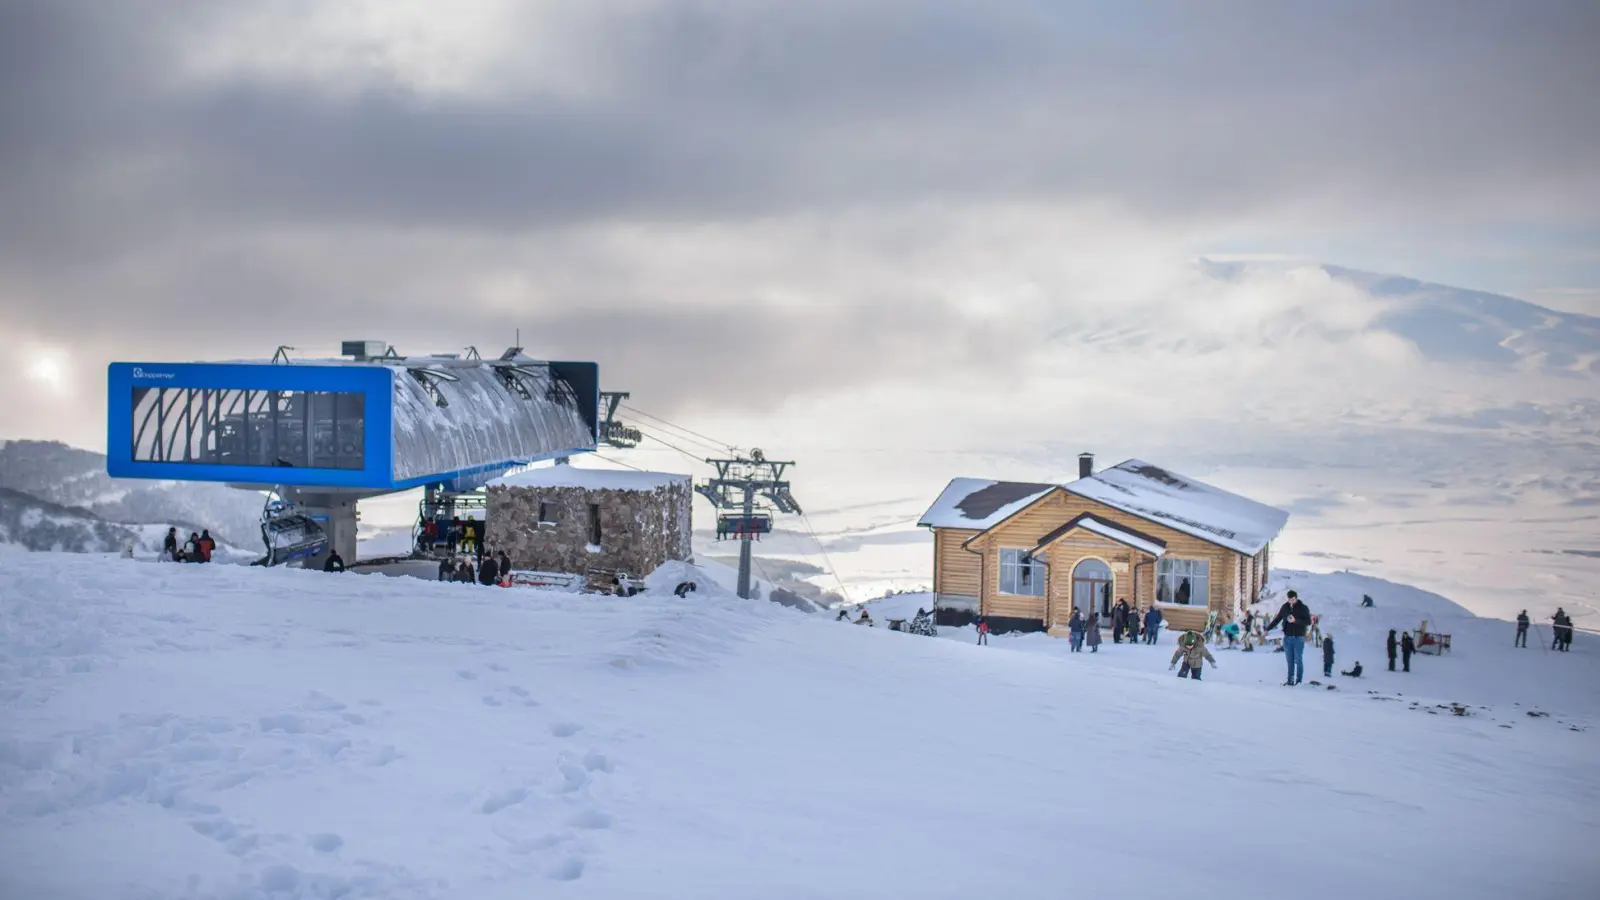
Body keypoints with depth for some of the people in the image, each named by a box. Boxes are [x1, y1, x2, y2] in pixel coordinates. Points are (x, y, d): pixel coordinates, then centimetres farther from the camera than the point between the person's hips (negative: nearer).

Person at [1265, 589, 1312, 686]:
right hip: (1287, 638, 4)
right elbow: (1277, 619, 13)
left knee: (1298, 660, -2)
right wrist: (1267, 629, 8)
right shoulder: (1285, 607, 5)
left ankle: (1299, 681, 3)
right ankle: (1290, 680, 9)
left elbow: (1308, 622, -11)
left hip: (1299, 638, -4)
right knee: (1289, 661, 6)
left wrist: (1295, 620, -23)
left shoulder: (1303, 608, -5)